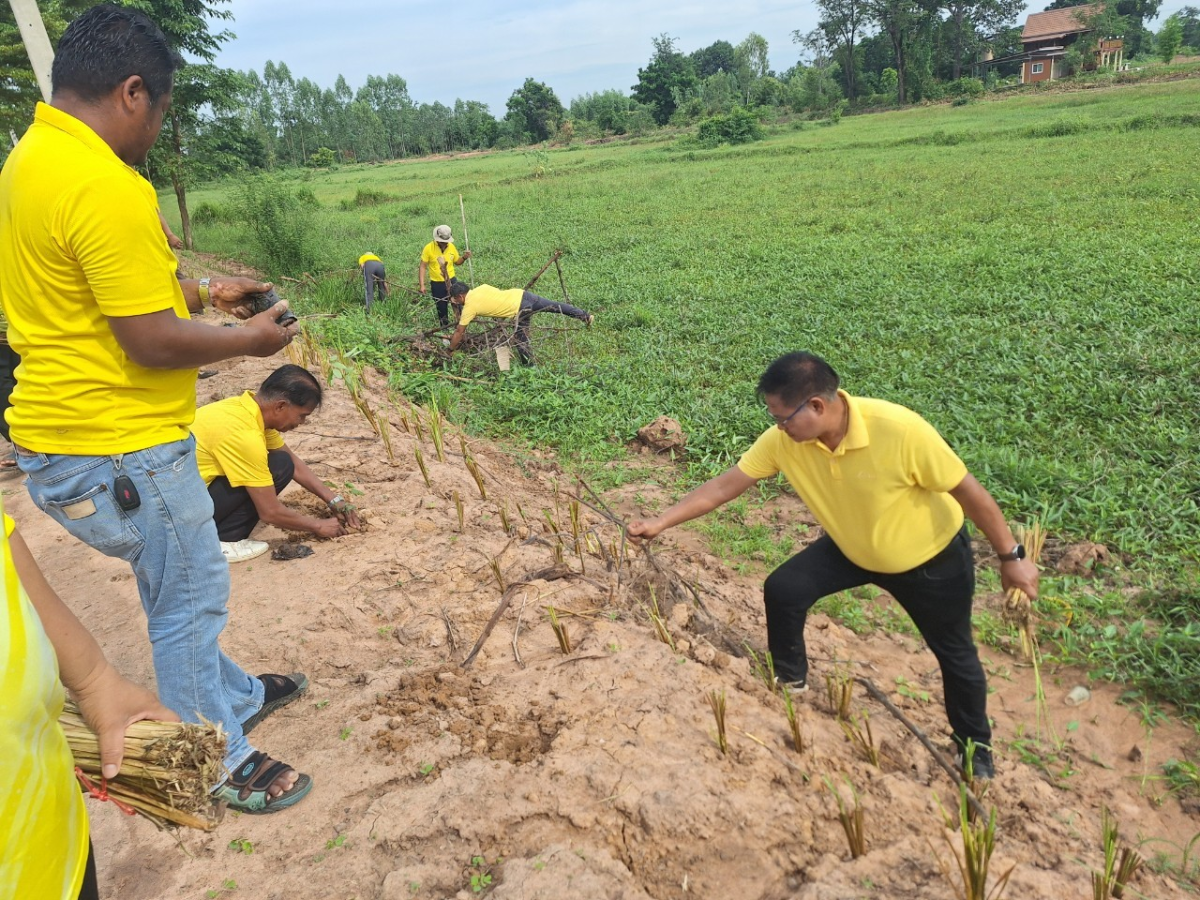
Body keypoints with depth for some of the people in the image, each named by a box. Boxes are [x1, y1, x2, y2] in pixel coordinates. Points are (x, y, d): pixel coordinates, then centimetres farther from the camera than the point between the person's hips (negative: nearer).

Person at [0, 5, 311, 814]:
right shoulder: (106, 188, -24)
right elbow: (151, 342, -24)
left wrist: (201, 292, 15)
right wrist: (248, 340, -9)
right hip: (119, 446, -10)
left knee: (180, 585, 24)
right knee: (189, 599, 7)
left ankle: (235, 698, 44)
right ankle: (221, 765, 26)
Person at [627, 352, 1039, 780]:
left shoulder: (901, 430, -38)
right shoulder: (783, 440, -25)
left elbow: (968, 491, -26)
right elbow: (725, 486, -17)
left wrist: (1011, 556, -16)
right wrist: (661, 522, -21)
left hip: (933, 555, -3)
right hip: (852, 549, 4)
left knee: (954, 653, 11)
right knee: (783, 589, -10)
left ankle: (975, 746, 38)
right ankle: (791, 682, 16)